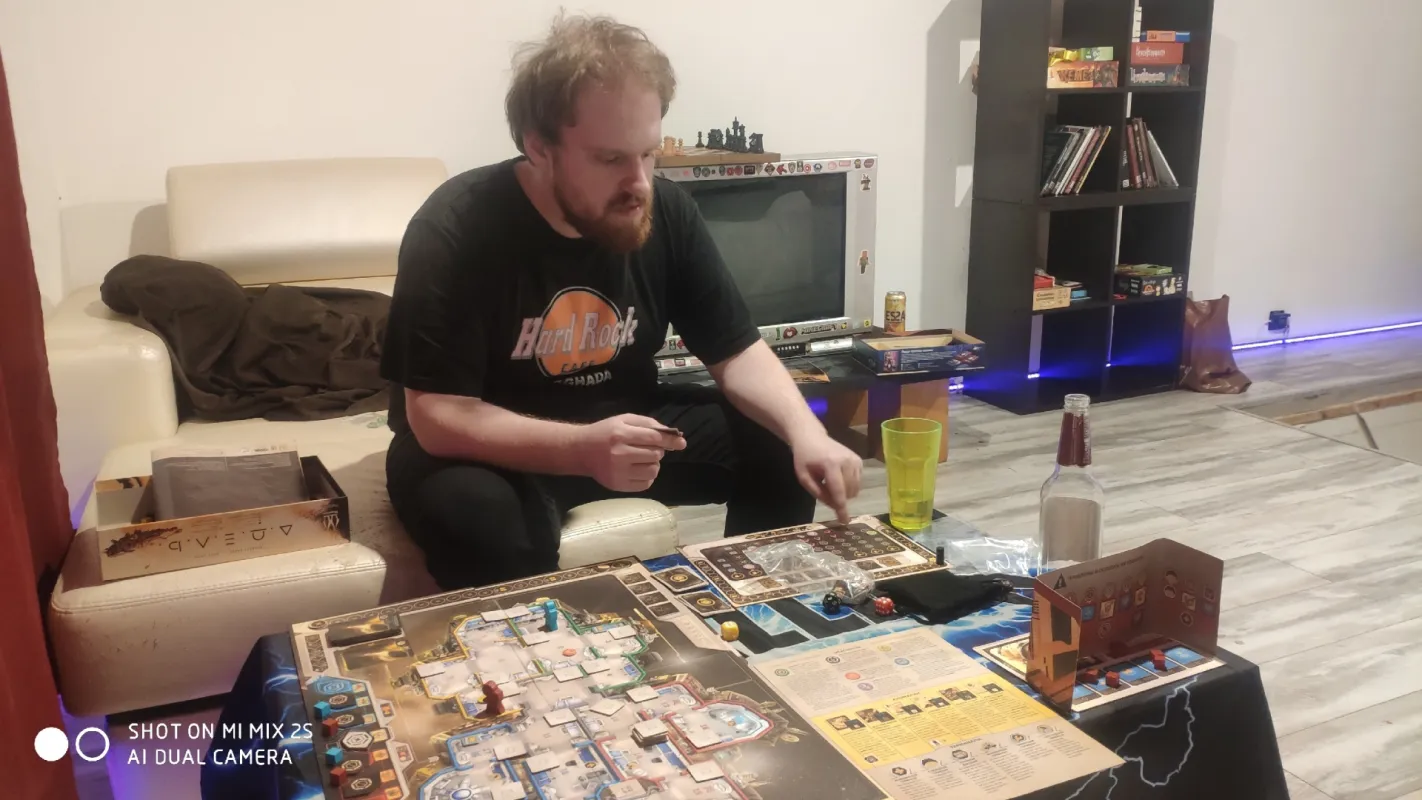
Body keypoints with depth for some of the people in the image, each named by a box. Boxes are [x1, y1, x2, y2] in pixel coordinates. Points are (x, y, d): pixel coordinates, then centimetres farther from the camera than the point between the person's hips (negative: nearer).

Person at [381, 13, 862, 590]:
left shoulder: (667, 211, -9)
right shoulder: (456, 229, -23)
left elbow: (737, 351, -4)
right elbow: (434, 416, -26)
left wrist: (806, 432, -25)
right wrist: (581, 449, -41)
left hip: (625, 422, 5)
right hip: (484, 447, -4)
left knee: (779, 452, -9)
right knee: (484, 522, -37)